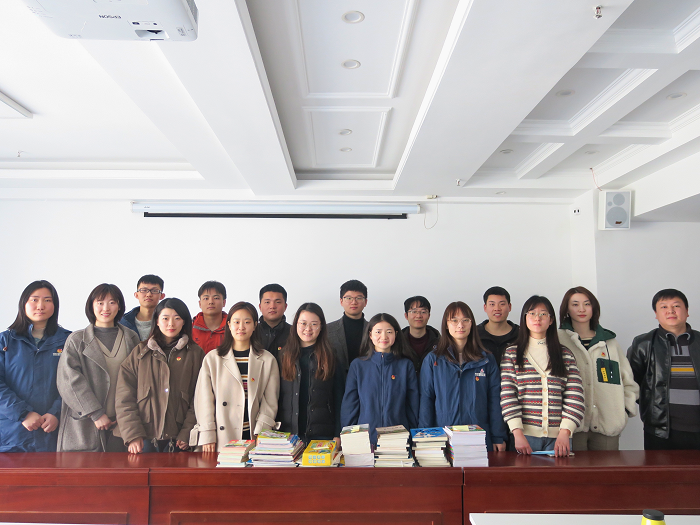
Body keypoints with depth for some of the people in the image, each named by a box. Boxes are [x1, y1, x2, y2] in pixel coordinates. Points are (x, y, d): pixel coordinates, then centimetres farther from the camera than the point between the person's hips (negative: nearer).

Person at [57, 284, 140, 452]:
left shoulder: (131, 338, 11)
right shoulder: (77, 340, 4)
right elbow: (69, 381, -5)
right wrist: (96, 414, -12)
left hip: (121, 423, 2)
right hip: (84, 425, -1)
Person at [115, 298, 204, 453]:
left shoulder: (195, 354, 6)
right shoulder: (140, 352, 8)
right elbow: (124, 397, 2)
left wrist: (187, 434, -8)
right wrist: (132, 434, -8)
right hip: (144, 439, 1)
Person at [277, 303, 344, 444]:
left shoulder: (331, 357, 3)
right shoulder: (284, 355, 7)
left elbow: (339, 399, 3)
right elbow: (275, 396, 8)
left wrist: (338, 434, -3)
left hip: (323, 433, -1)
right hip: (288, 432, 1)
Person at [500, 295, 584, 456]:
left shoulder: (566, 355, 9)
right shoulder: (512, 354, 5)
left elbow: (574, 397, 1)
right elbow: (507, 396, -3)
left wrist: (565, 432, -11)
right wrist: (518, 433, -13)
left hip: (559, 437, 1)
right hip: (525, 436, -1)